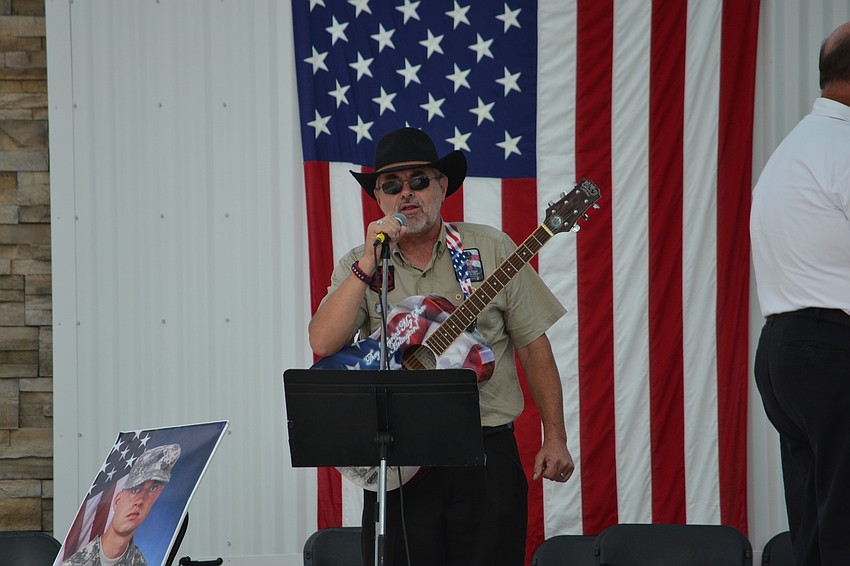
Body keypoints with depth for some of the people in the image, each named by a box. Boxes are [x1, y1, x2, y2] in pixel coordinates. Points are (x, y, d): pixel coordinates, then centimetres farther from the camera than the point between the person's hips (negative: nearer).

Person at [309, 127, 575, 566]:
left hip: (487, 452, -1)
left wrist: (555, 439, 0)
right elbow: (323, 344, -11)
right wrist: (369, 263, -15)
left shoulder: (491, 250, 5)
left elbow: (534, 346, 5)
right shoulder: (358, 267, 6)